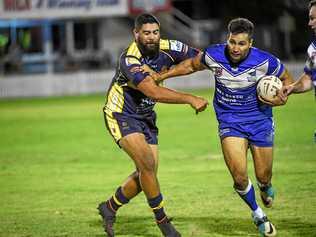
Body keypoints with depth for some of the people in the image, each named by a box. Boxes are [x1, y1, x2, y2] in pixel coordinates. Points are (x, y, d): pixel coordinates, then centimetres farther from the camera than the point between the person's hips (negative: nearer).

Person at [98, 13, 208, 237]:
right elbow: (153, 92, -42)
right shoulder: (129, 60, -30)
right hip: (121, 115, -7)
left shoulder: (167, 49, -11)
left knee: (148, 173, 6)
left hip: (146, 117, 7)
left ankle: (110, 207, 27)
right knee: (147, 163, -20)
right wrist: (190, 99, -45)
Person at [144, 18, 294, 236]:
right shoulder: (214, 55, -16)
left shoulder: (265, 61, -20)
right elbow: (191, 65, 7)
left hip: (260, 120, 0)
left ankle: (265, 188, 50)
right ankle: (258, 215, 15)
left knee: (263, 176, 8)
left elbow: (287, 78, 0)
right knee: (240, 177, -15)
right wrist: (161, 76, 3)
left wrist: (282, 96, -19)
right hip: (229, 121, 0)